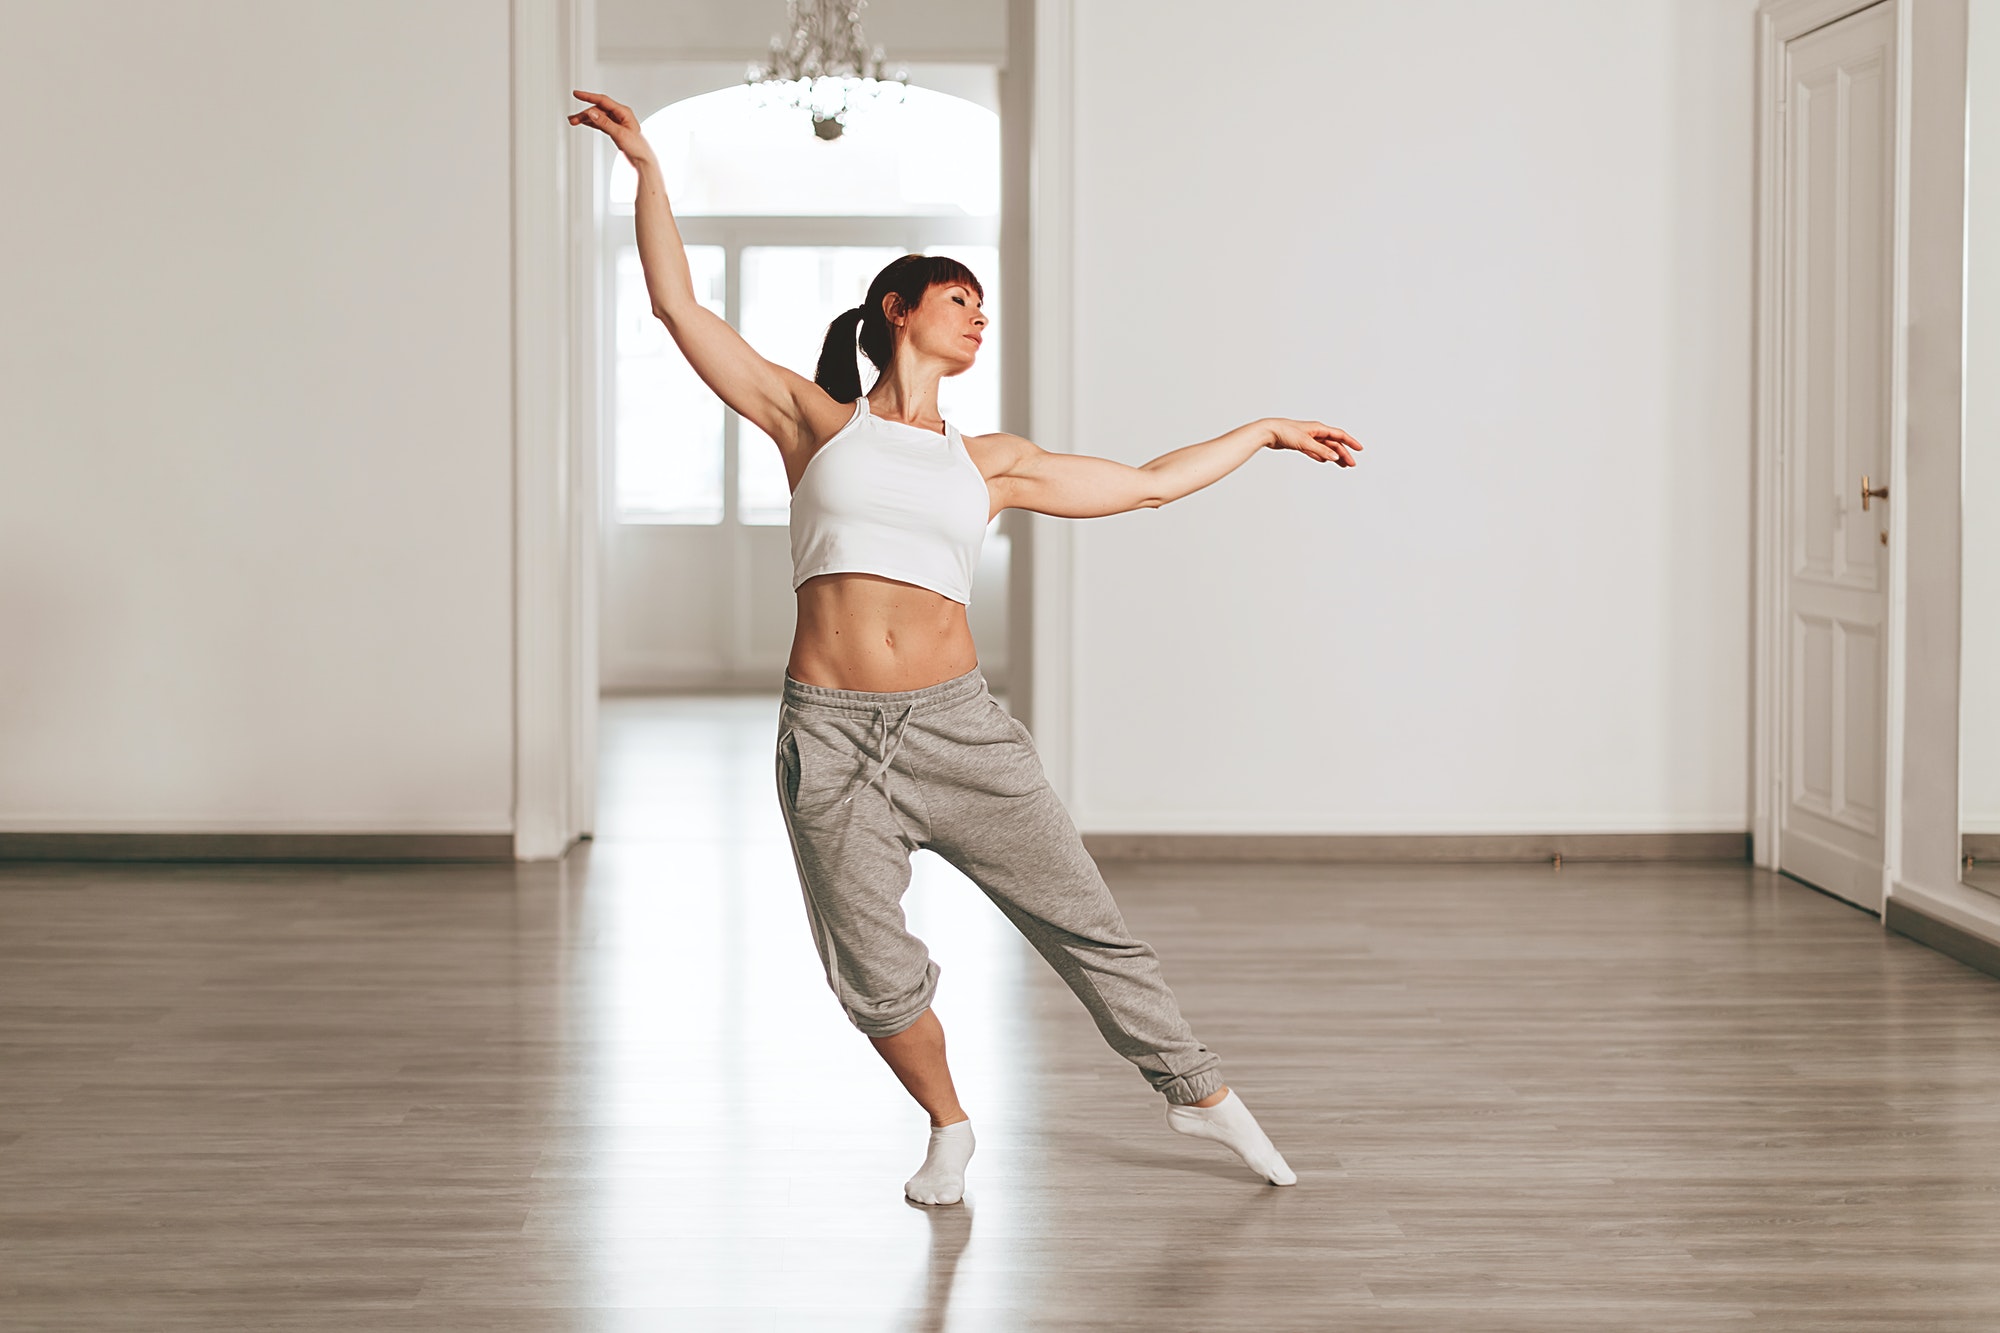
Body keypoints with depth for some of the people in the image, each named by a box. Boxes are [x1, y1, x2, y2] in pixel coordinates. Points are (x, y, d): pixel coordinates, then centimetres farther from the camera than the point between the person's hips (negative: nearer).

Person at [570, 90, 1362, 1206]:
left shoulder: (990, 465, 13)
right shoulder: (814, 420, 8)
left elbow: (1149, 483, 22)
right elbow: (680, 305, 5)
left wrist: (1266, 430, 27)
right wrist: (647, 166, 0)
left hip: (958, 727, 1)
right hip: (832, 735, -1)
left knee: (1085, 921, 5)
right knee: (878, 980, 2)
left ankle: (1202, 1093, 25)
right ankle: (949, 1131, 30)